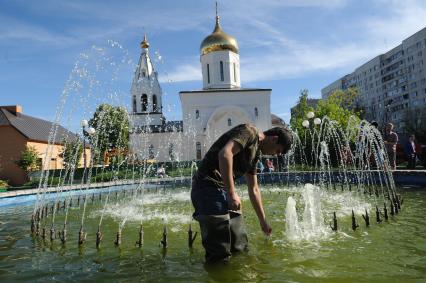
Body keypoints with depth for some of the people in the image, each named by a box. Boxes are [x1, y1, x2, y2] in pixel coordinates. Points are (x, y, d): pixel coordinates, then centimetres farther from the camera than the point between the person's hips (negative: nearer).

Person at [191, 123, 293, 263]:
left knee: (240, 248, 18)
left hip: (223, 190, 10)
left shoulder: (255, 152, 20)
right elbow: (225, 153, -26)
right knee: (220, 255, -5)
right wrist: (232, 193, -24)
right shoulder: (250, 131, -7)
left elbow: (253, 189, 27)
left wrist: (263, 221, 32)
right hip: (208, 187, -10)